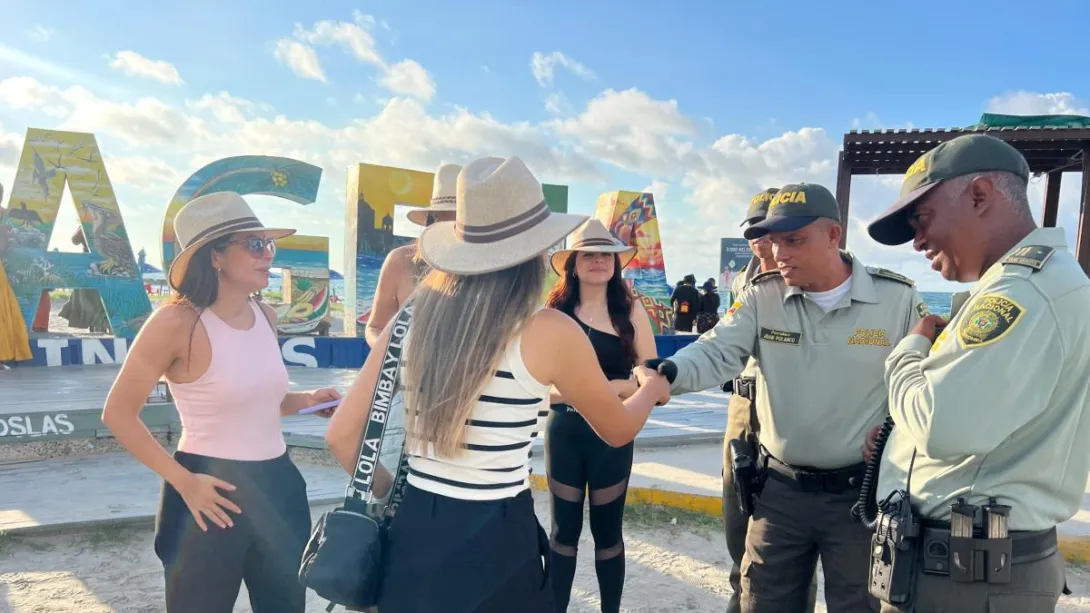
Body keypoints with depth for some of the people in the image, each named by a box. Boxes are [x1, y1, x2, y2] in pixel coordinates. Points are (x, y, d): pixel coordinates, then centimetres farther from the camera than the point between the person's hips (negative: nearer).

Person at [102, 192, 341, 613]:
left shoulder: (265, 316, 3)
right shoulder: (177, 321, -15)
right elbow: (118, 413, -10)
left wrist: (306, 401, 0)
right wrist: (184, 482, -15)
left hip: (278, 485, 6)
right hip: (212, 492, -6)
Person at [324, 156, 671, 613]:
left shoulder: (414, 317, -3)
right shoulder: (550, 332, -13)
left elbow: (341, 436, 1)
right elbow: (618, 429, 4)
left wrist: (394, 499, 15)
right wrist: (654, 387, 24)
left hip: (411, 531, 4)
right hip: (495, 542, -3)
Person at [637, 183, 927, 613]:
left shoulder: (898, 298, -7)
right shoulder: (762, 297, -4)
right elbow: (717, 353, -16)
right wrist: (668, 373, -36)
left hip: (860, 492, -1)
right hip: (780, 487, 2)